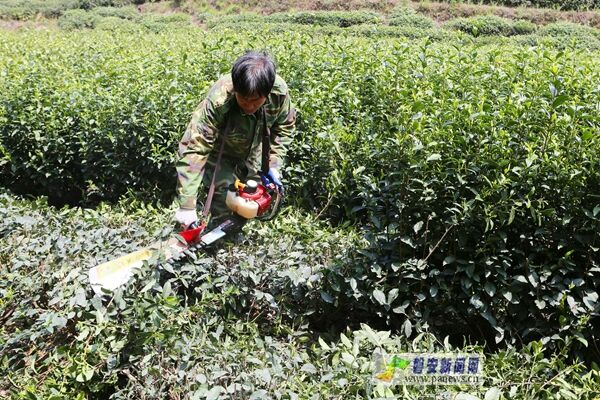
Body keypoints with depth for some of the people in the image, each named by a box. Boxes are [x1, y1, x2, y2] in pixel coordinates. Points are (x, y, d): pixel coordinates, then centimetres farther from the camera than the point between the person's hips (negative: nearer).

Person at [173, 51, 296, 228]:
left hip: (252, 152, 4)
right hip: (219, 153, -4)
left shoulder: (279, 90, -31)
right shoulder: (217, 103, -43)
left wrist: (274, 164, -17)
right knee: (225, 202, -13)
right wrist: (186, 206, -46)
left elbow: (284, 127, -10)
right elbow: (193, 149, -43)